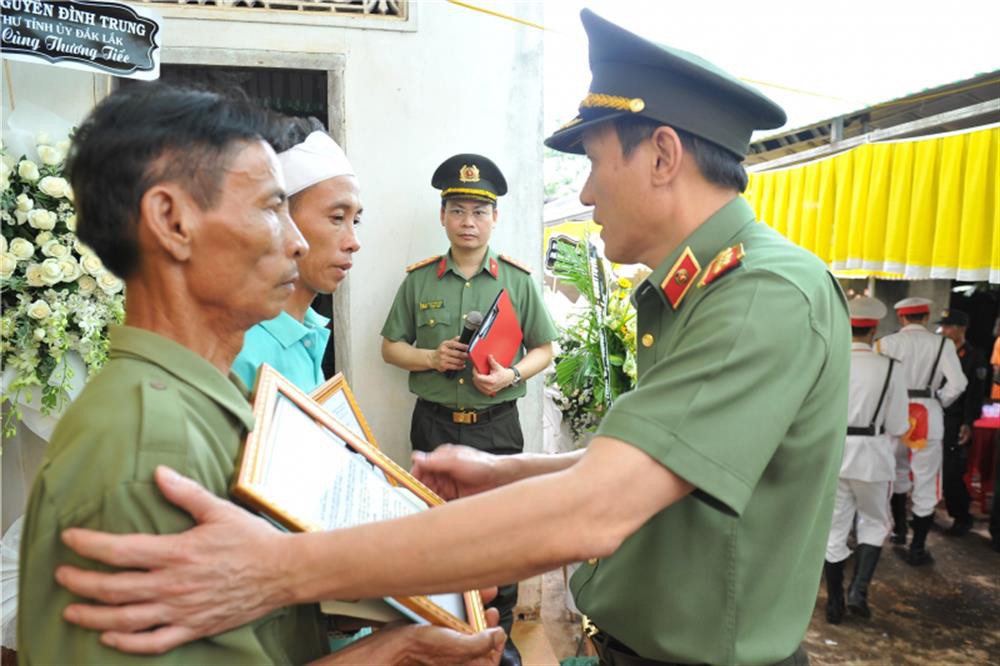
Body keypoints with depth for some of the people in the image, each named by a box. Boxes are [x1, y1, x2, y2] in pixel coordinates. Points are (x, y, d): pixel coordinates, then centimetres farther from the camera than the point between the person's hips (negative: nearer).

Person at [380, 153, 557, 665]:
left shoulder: (518, 280, 2)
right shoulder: (418, 279, 4)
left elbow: (544, 348, 5)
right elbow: (391, 347, 8)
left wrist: (512, 375, -14)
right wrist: (431, 358, -11)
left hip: (496, 425, -1)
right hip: (434, 424, 1)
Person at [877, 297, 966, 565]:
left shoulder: (888, 342, -2)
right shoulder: (942, 344, -2)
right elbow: (957, 383, -11)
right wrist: (939, 401, 6)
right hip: (928, 415, -1)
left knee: (898, 475, 22)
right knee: (925, 484, 6)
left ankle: (899, 530, 34)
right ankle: (917, 549, 11)